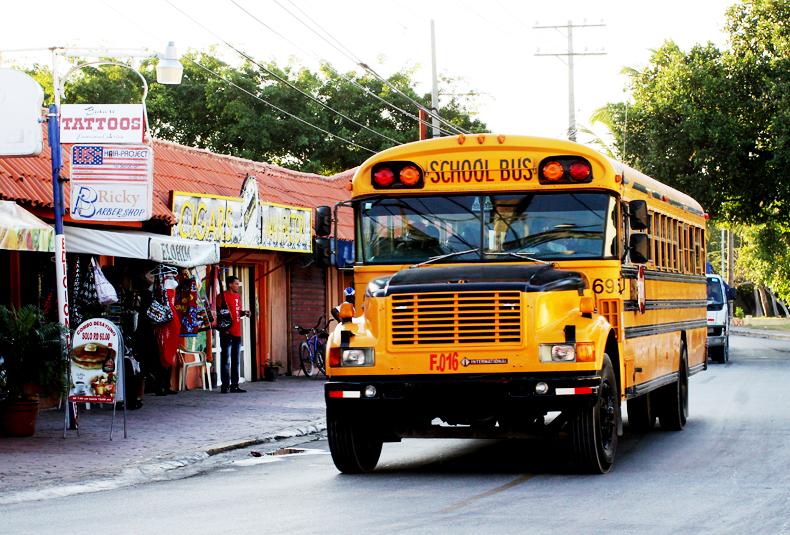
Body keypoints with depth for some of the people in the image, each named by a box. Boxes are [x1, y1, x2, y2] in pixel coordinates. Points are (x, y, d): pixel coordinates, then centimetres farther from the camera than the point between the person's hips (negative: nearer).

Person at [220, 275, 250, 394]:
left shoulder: (238, 296, 17)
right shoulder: (223, 296, -8)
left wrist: (243, 313, 6)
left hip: (237, 333, 8)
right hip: (227, 333, -8)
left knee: (236, 361, 10)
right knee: (226, 360, -6)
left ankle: (234, 385, 15)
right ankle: (225, 386, -4)